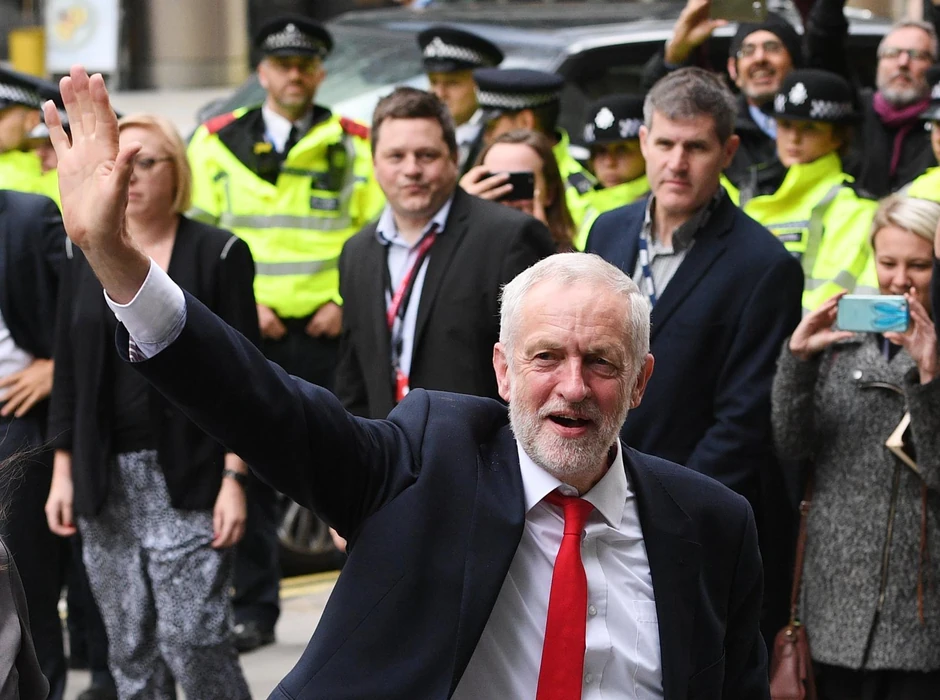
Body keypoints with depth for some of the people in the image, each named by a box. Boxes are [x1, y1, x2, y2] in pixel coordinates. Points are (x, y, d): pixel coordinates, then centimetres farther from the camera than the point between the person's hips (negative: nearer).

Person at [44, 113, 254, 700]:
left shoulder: (218, 255, -2)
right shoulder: (88, 257, 10)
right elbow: (68, 371, 12)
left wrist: (234, 479, -10)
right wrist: (63, 473, 7)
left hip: (189, 480, -4)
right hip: (104, 482, 4)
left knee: (194, 637, -11)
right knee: (130, 649, 6)